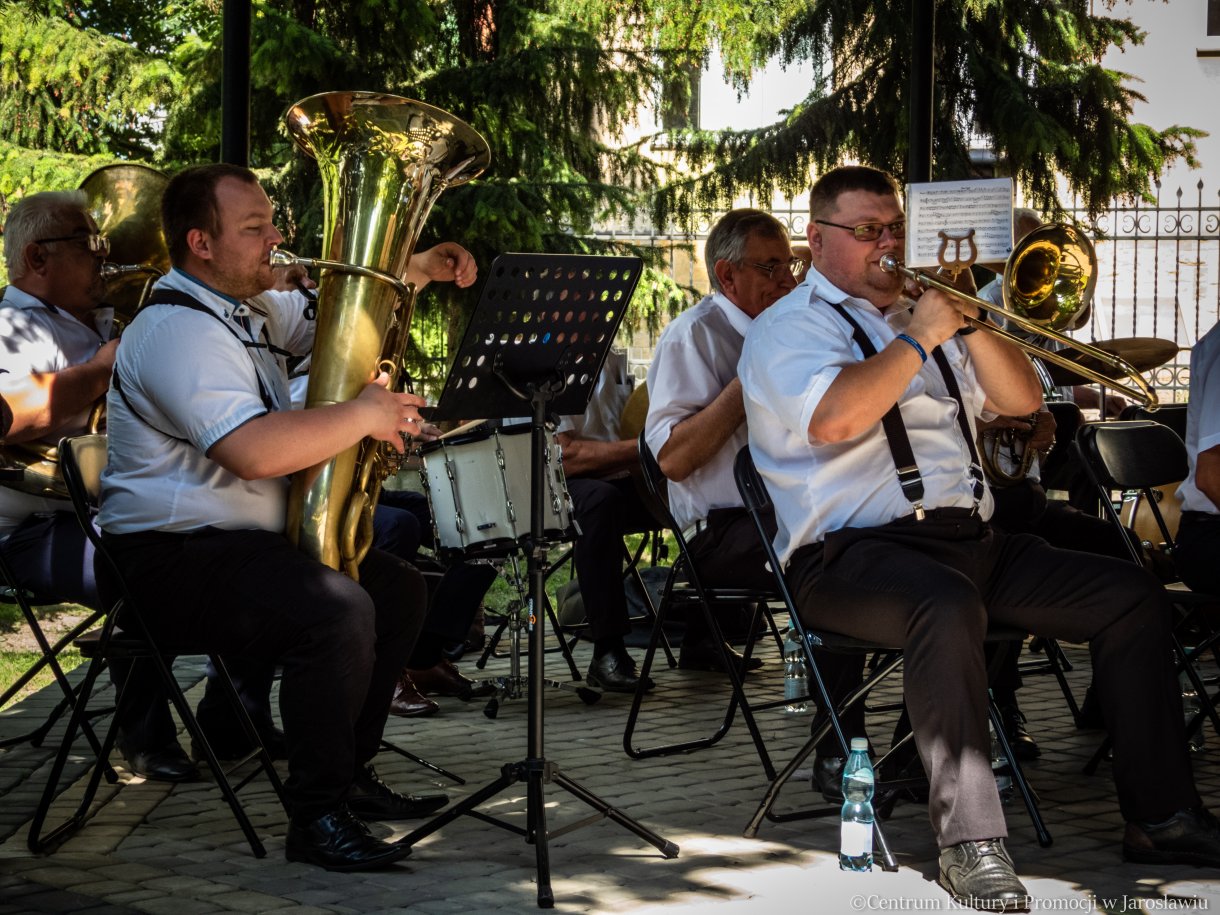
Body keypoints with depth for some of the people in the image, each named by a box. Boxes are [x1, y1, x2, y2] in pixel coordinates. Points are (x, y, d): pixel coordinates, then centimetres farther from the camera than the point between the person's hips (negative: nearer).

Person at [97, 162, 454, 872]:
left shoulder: (252, 309, 14)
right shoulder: (177, 331, -20)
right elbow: (254, 450, -34)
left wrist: (415, 273, 10)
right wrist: (363, 415, -21)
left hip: (247, 541, 11)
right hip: (173, 558, -11)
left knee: (398, 588, 12)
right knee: (336, 610, -30)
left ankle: (352, 775, 19)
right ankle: (317, 819, -21)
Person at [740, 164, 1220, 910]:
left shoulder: (919, 313, 25)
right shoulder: (791, 328, 2)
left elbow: (1021, 399, 17)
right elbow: (833, 420, -20)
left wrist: (971, 324, 2)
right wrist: (919, 339, -12)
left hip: (971, 539, 8)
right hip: (855, 552, -8)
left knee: (1135, 597, -5)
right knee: (948, 606, -40)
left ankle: (1160, 817, -3)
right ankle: (971, 843, -36)